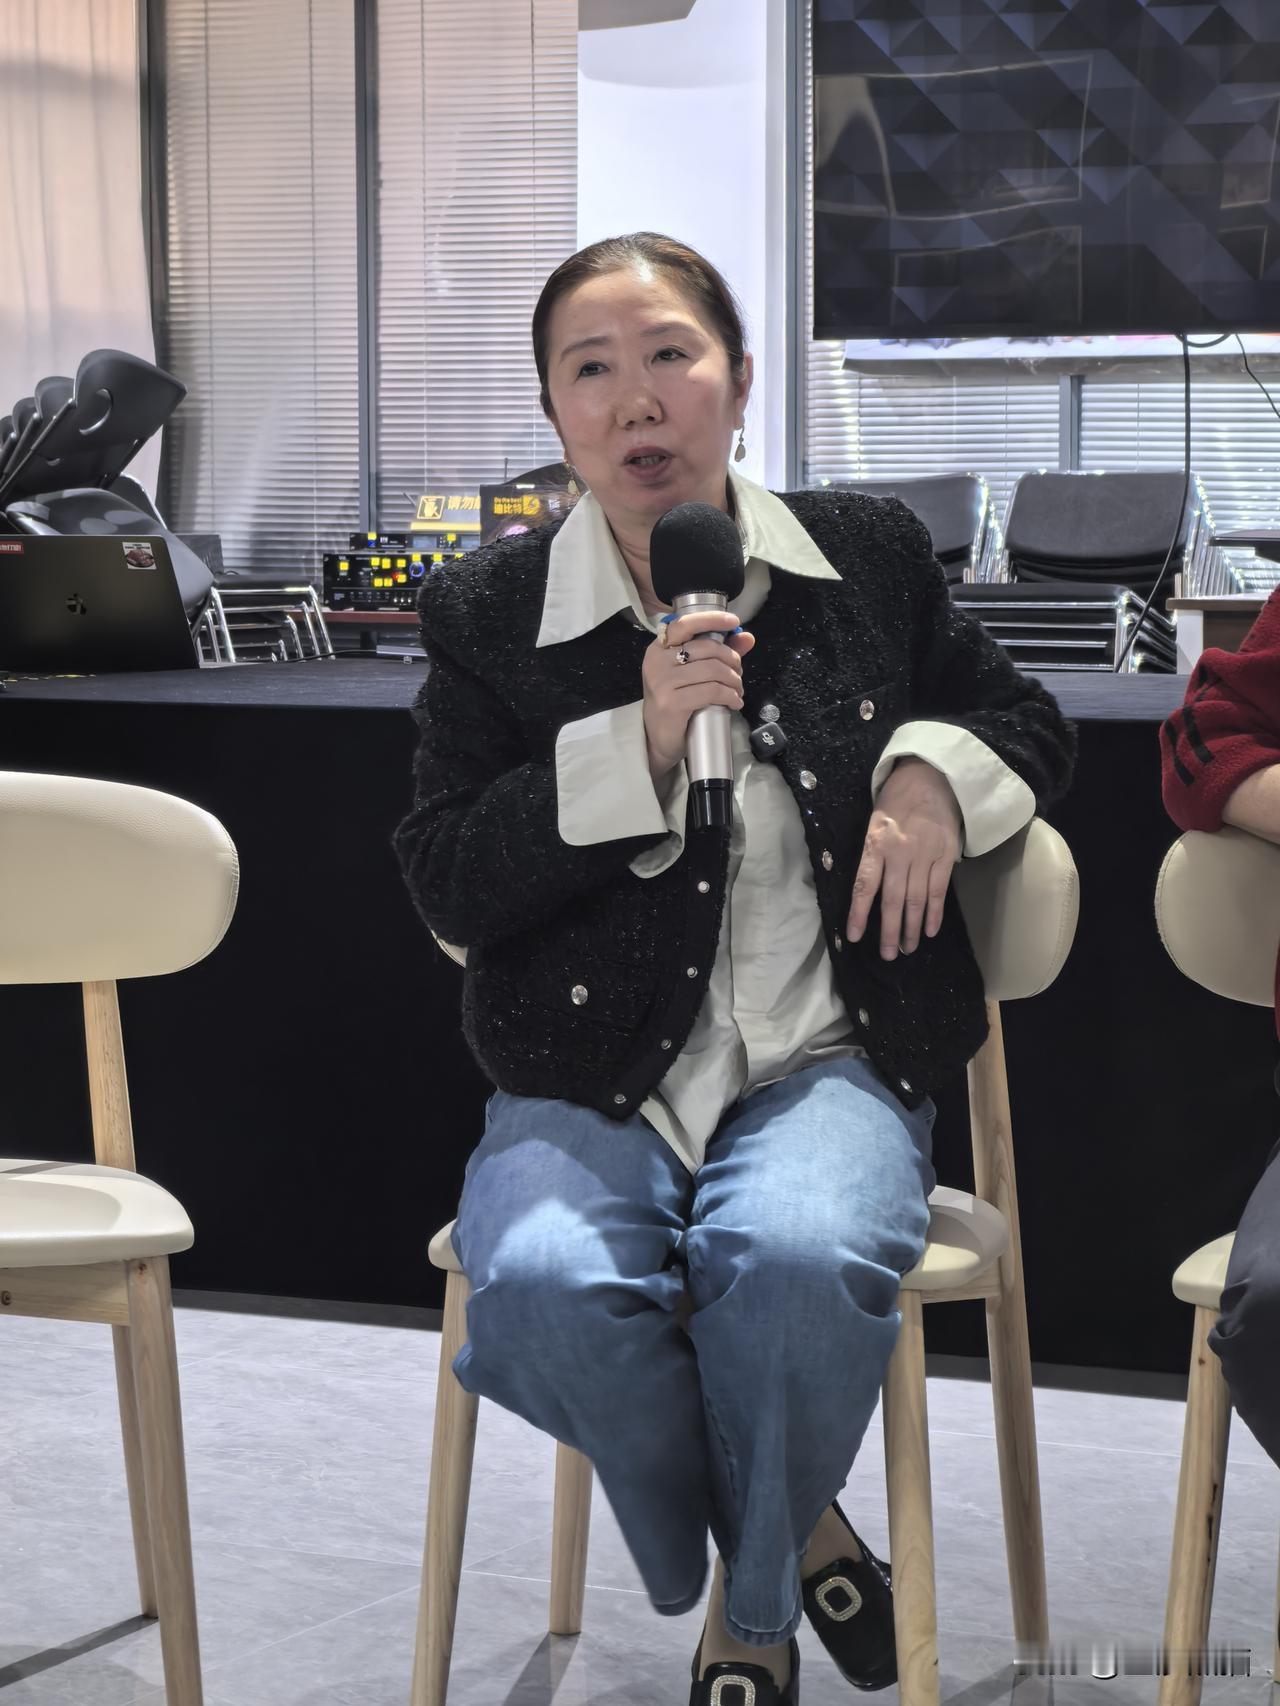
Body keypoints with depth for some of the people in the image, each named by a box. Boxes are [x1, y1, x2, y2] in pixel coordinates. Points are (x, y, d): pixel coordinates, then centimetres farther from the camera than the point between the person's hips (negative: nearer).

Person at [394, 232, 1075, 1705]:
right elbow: (444, 882, -2)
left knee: (793, 1259, -34)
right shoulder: (488, 614, 4)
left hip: (827, 1059, 0)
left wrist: (935, 774, -1)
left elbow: (1026, 722, 24)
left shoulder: (870, 555, 10)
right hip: (589, 1080, 0)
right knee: (543, 1286, -32)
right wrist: (640, 743, -15)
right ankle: (799, 1538, -1)